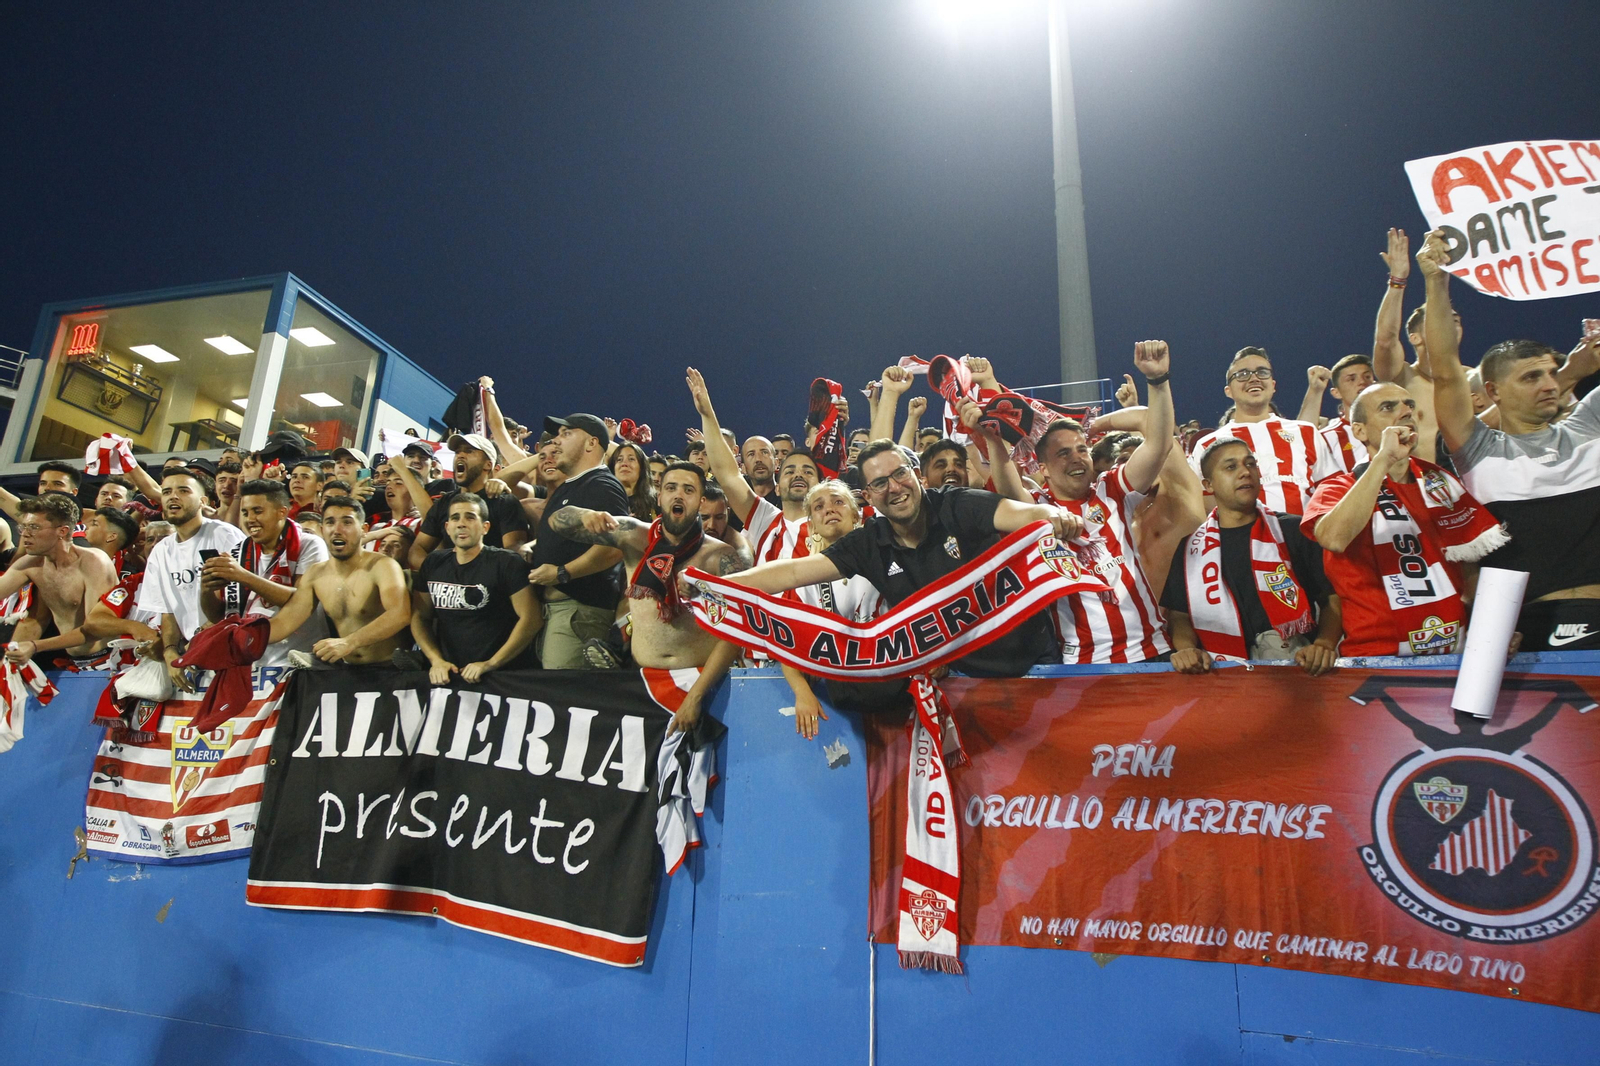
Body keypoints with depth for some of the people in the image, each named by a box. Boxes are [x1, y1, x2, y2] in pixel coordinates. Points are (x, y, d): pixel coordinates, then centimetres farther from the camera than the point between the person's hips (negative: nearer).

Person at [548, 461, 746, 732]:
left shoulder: (723, 558, -6)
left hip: (701, 679, -2)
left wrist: (695, 696, -18)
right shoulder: (634, 536, 2)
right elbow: (557, 521, 4)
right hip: (641, 678, 3)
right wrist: (586, 515, -20)